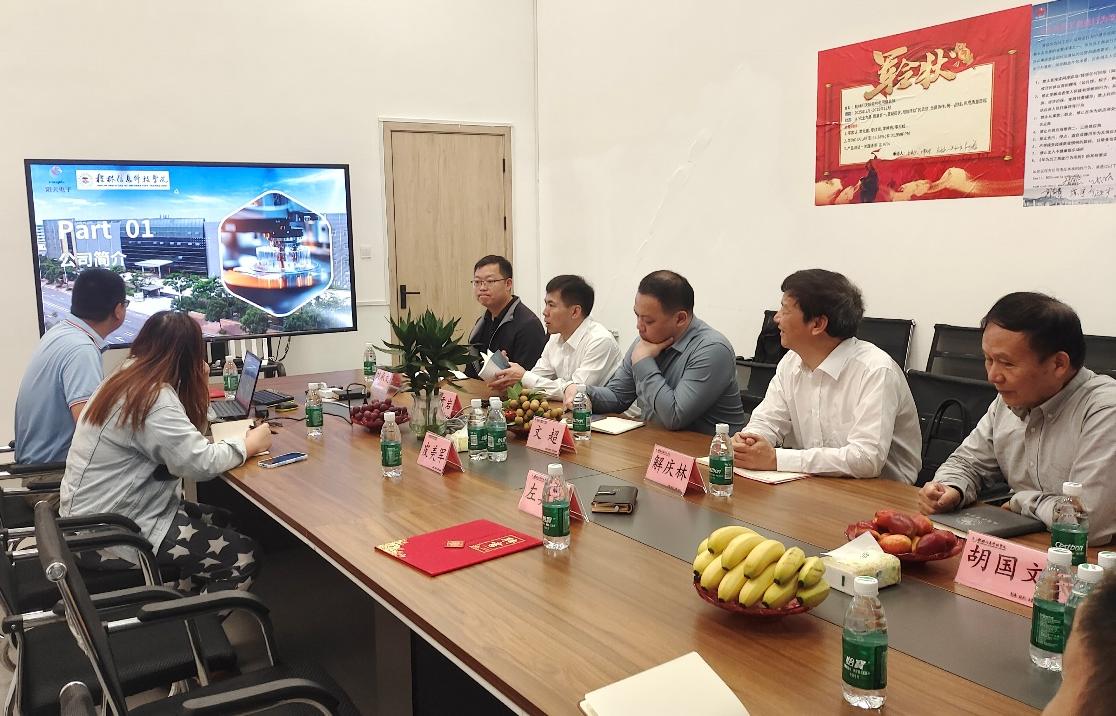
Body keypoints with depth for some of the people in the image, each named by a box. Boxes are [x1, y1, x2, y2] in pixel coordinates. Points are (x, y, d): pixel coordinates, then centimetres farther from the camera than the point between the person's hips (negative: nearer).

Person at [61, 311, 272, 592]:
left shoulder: (129, 381, 7)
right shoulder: (152, 399, -22)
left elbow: (182, 435, 15)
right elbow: (201, 463, -28)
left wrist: (197, 385, 11)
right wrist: (249, 444, -13)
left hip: (105, 510, 10)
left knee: (222, 523, 15)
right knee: (243, 555, -9)